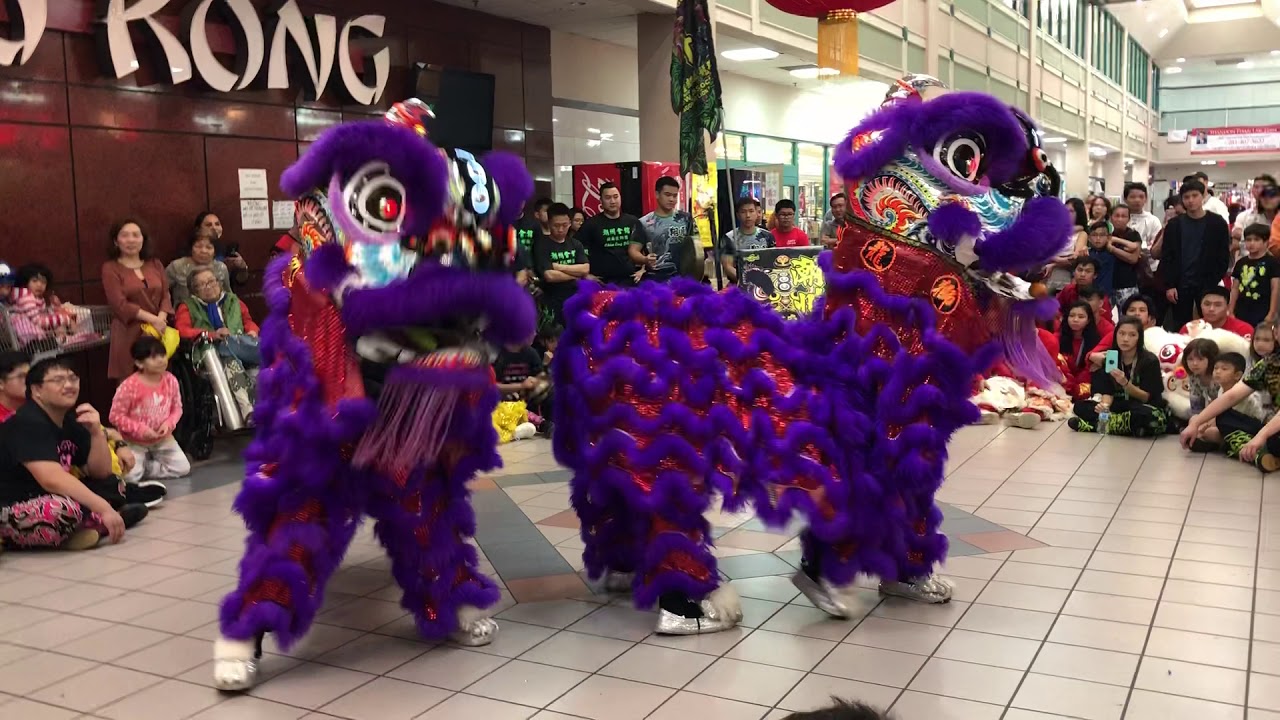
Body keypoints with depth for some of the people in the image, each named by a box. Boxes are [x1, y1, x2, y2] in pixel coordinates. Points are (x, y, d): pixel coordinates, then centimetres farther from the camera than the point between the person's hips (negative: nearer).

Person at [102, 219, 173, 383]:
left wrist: (161, 319, -11)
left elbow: (165, 296, 9)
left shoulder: (155, 265, 15)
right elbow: (120, 304, -8)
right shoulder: (110, 269, 1)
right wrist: (152, 319, -14)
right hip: (129, 335, -4)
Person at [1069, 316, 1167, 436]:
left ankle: (1095, 424, -28)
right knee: (1080, 406, -16)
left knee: (1155, 417, -40)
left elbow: (1146, 397, -10)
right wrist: (1104, 406, -26)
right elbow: (1108, 392, -2)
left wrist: (1125, 383, -28)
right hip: (1118, 407, 3)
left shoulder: (1150, 361, -10)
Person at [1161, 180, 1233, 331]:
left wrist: (1212, 284, -10)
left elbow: (1224, 258, -1)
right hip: (1180, 285, 2)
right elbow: (1166, 257, 3)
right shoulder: (1174, 225, 4)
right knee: (1179, 329, 6)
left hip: (1207, 286, -1)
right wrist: (1169, 285, -6)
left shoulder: (1218, 224, 0)